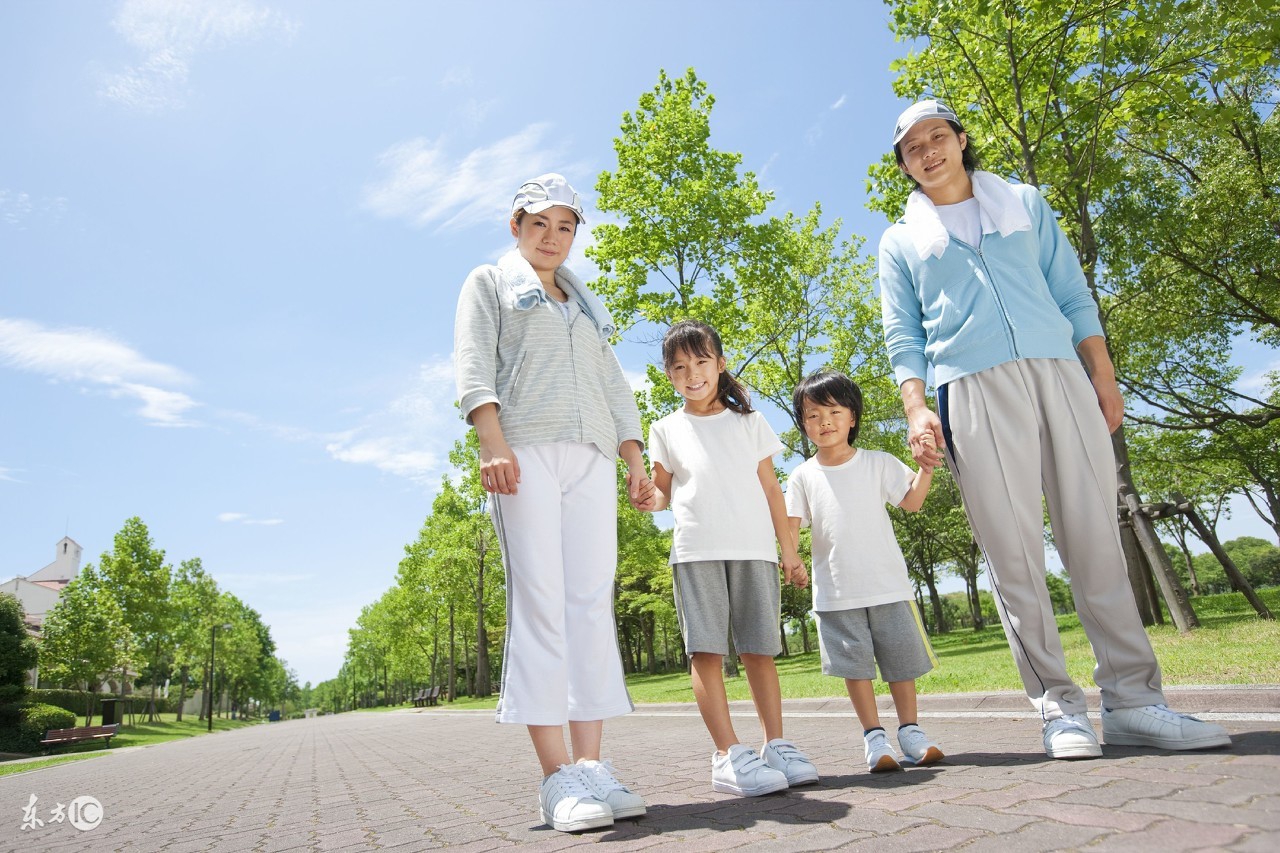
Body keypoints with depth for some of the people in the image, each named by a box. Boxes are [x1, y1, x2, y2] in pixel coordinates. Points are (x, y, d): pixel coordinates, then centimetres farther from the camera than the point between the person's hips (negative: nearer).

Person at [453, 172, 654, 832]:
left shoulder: (586, 304, 30)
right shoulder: (490, 283, 16)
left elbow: (613, 385, 23)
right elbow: (474, 366, 0)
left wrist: (636, 458, 10)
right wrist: (492, 443, -17)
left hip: (592, 457, 5)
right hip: (526, 450, -4)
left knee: (592, 603, -4)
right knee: (539, 603, -10)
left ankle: (590, 764, -1)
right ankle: (557, 775, -8)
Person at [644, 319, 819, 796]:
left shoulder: (749, 422, 15)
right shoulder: (667, 429, 14)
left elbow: (770, 488, 14)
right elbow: (663, 491, 14)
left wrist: (789, 549, 9)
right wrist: (648, 497, -10)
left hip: (754, 548, 1)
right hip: (696, 551, 0)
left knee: (760, 649, 3)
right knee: (706, 650, -6)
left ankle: (776, 745, 12)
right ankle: (728, 754, -3)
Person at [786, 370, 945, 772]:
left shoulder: (878, 463, 3)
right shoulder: (803, 475, 3)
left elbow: (912, 501, -3)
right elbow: (791, 526, 1)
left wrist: (927, 466, -14)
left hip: (888, 584, 0)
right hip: (836, 591, 0)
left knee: (901, 658, 8)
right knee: (854, 664, 3)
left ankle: (910, 731, 24)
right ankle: (875, 737, 15)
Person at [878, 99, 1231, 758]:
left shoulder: (1025, 203, 22)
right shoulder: (902, 241, 17)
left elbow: (1073, 295, 17)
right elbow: (903, 338, 9)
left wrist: (1103, 375, 6)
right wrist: (916, 408, -6)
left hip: (1059, 375, 2)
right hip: (971, 389, -1)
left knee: (1096, 538, -1)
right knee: (1013, 550, -6)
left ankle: (1132, 699, 7)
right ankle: (1058, 705, 2)